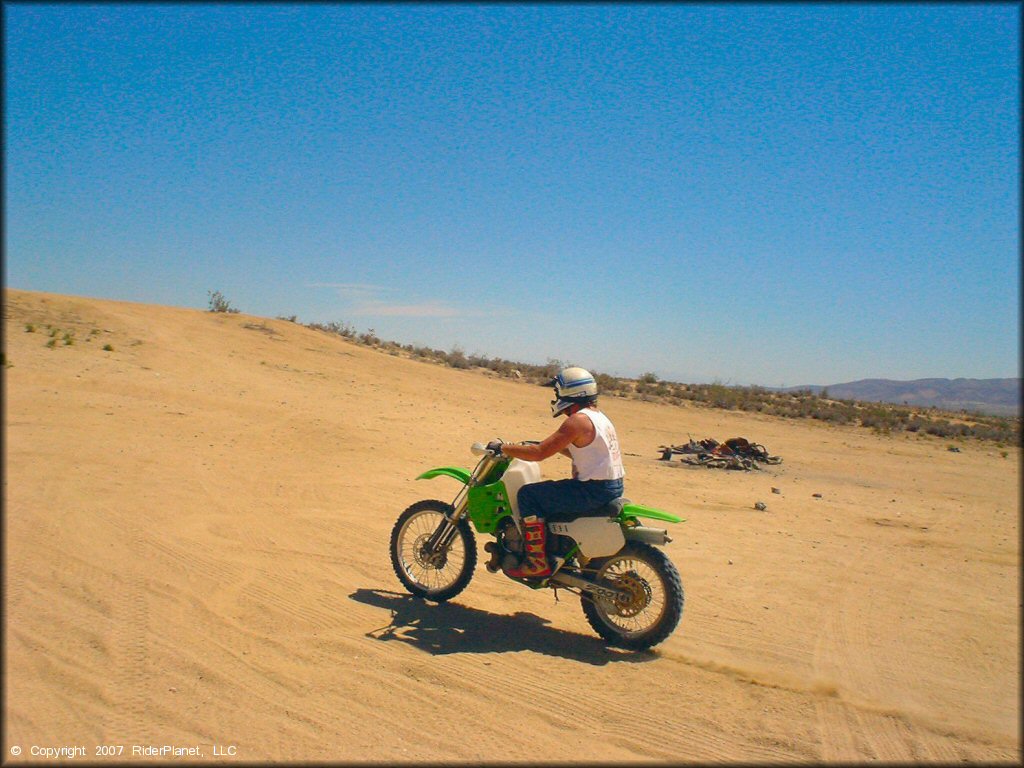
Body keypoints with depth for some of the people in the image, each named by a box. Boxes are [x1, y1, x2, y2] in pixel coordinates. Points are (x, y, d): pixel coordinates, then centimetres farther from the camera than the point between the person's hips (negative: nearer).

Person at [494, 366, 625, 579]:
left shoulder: (578, 420, -16)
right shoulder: (599, 417, 14)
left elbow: (539, 453, -19)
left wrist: (504, 448, -6)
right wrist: (555, 444, 23)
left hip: (594, 490, -10)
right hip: (612, 487, 10)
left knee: (527, 495, -8)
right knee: (550, 492, 29)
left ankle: (538, 561, -6)